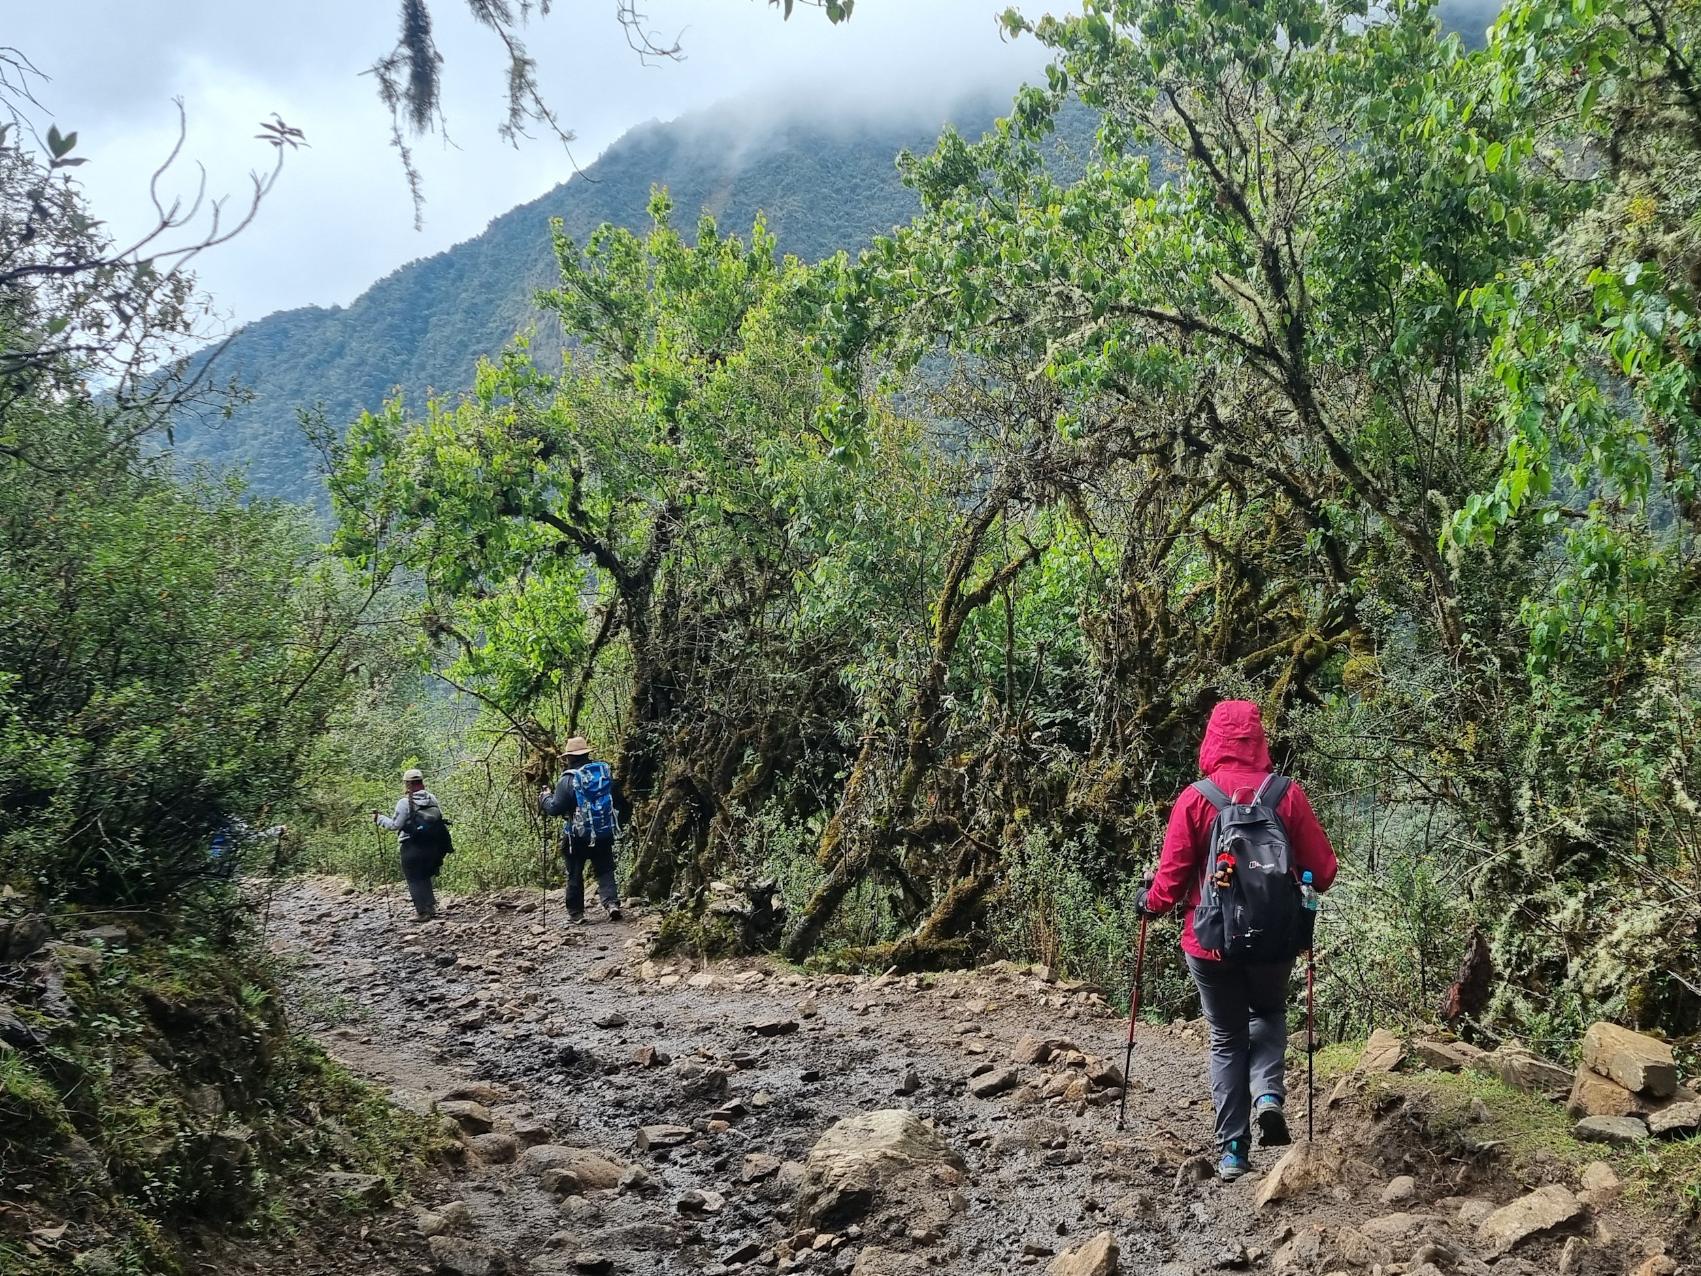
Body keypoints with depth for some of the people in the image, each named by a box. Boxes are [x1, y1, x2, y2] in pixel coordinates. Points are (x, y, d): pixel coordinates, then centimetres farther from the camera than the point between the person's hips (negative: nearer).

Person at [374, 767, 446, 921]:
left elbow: (395, 825, -8)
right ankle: (431, 907, 24)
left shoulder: (405, 802, -12)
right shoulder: (432, 799, 4)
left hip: (412, 848, -6)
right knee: (424, 877, 22)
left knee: (414, 880, 4)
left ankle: (422, 912, 3)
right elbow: (440, 820, 9)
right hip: (431, 846, 6)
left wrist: (379, 819, 5)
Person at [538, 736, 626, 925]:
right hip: (605, 834, 3)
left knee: (575, 875, 10)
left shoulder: (568, 780, -13)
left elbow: (555, 808, -13)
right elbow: (620, 801, 11)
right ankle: (612, 903, -12)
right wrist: (616, 821, 27)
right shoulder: (605, 772, 2)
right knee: (605, 871, 9)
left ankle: (576, 914, 14)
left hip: (578, 836, -3)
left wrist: (545, 798, 7)